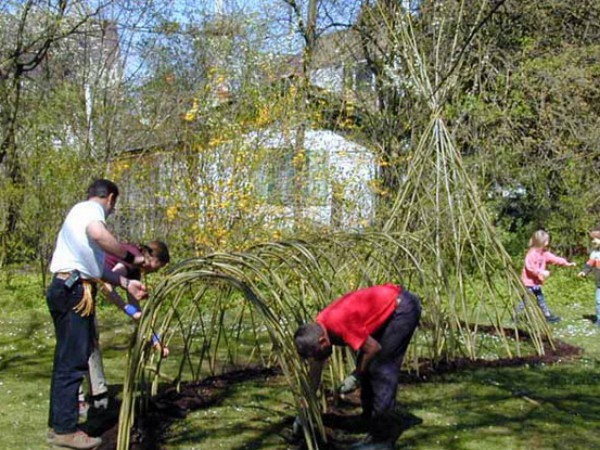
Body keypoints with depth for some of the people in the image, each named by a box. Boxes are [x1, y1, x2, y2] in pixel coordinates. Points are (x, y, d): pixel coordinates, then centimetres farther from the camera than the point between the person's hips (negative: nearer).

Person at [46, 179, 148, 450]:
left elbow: (97, 267, 21)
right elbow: (98, 234, -30)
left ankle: (58, 425, 23)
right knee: (73, 361, -8)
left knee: (68, 360, 15)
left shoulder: (81, 212, 24)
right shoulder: (91, 208, -4)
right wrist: (130, 258, -18)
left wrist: (127, 284, 14)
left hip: (68, 290, 11)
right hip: (73, 290, -11)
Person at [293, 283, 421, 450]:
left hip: (403, 307, -9)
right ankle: (376, 433, 14)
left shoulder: (338, 324, -30)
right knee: (367, 367, 7)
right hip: (389, 310, 9)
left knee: (381, 369, -11)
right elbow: (315, 367, 9)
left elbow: (374, 348, -22)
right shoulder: (317, 329, -2)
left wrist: (356, 376, -9)